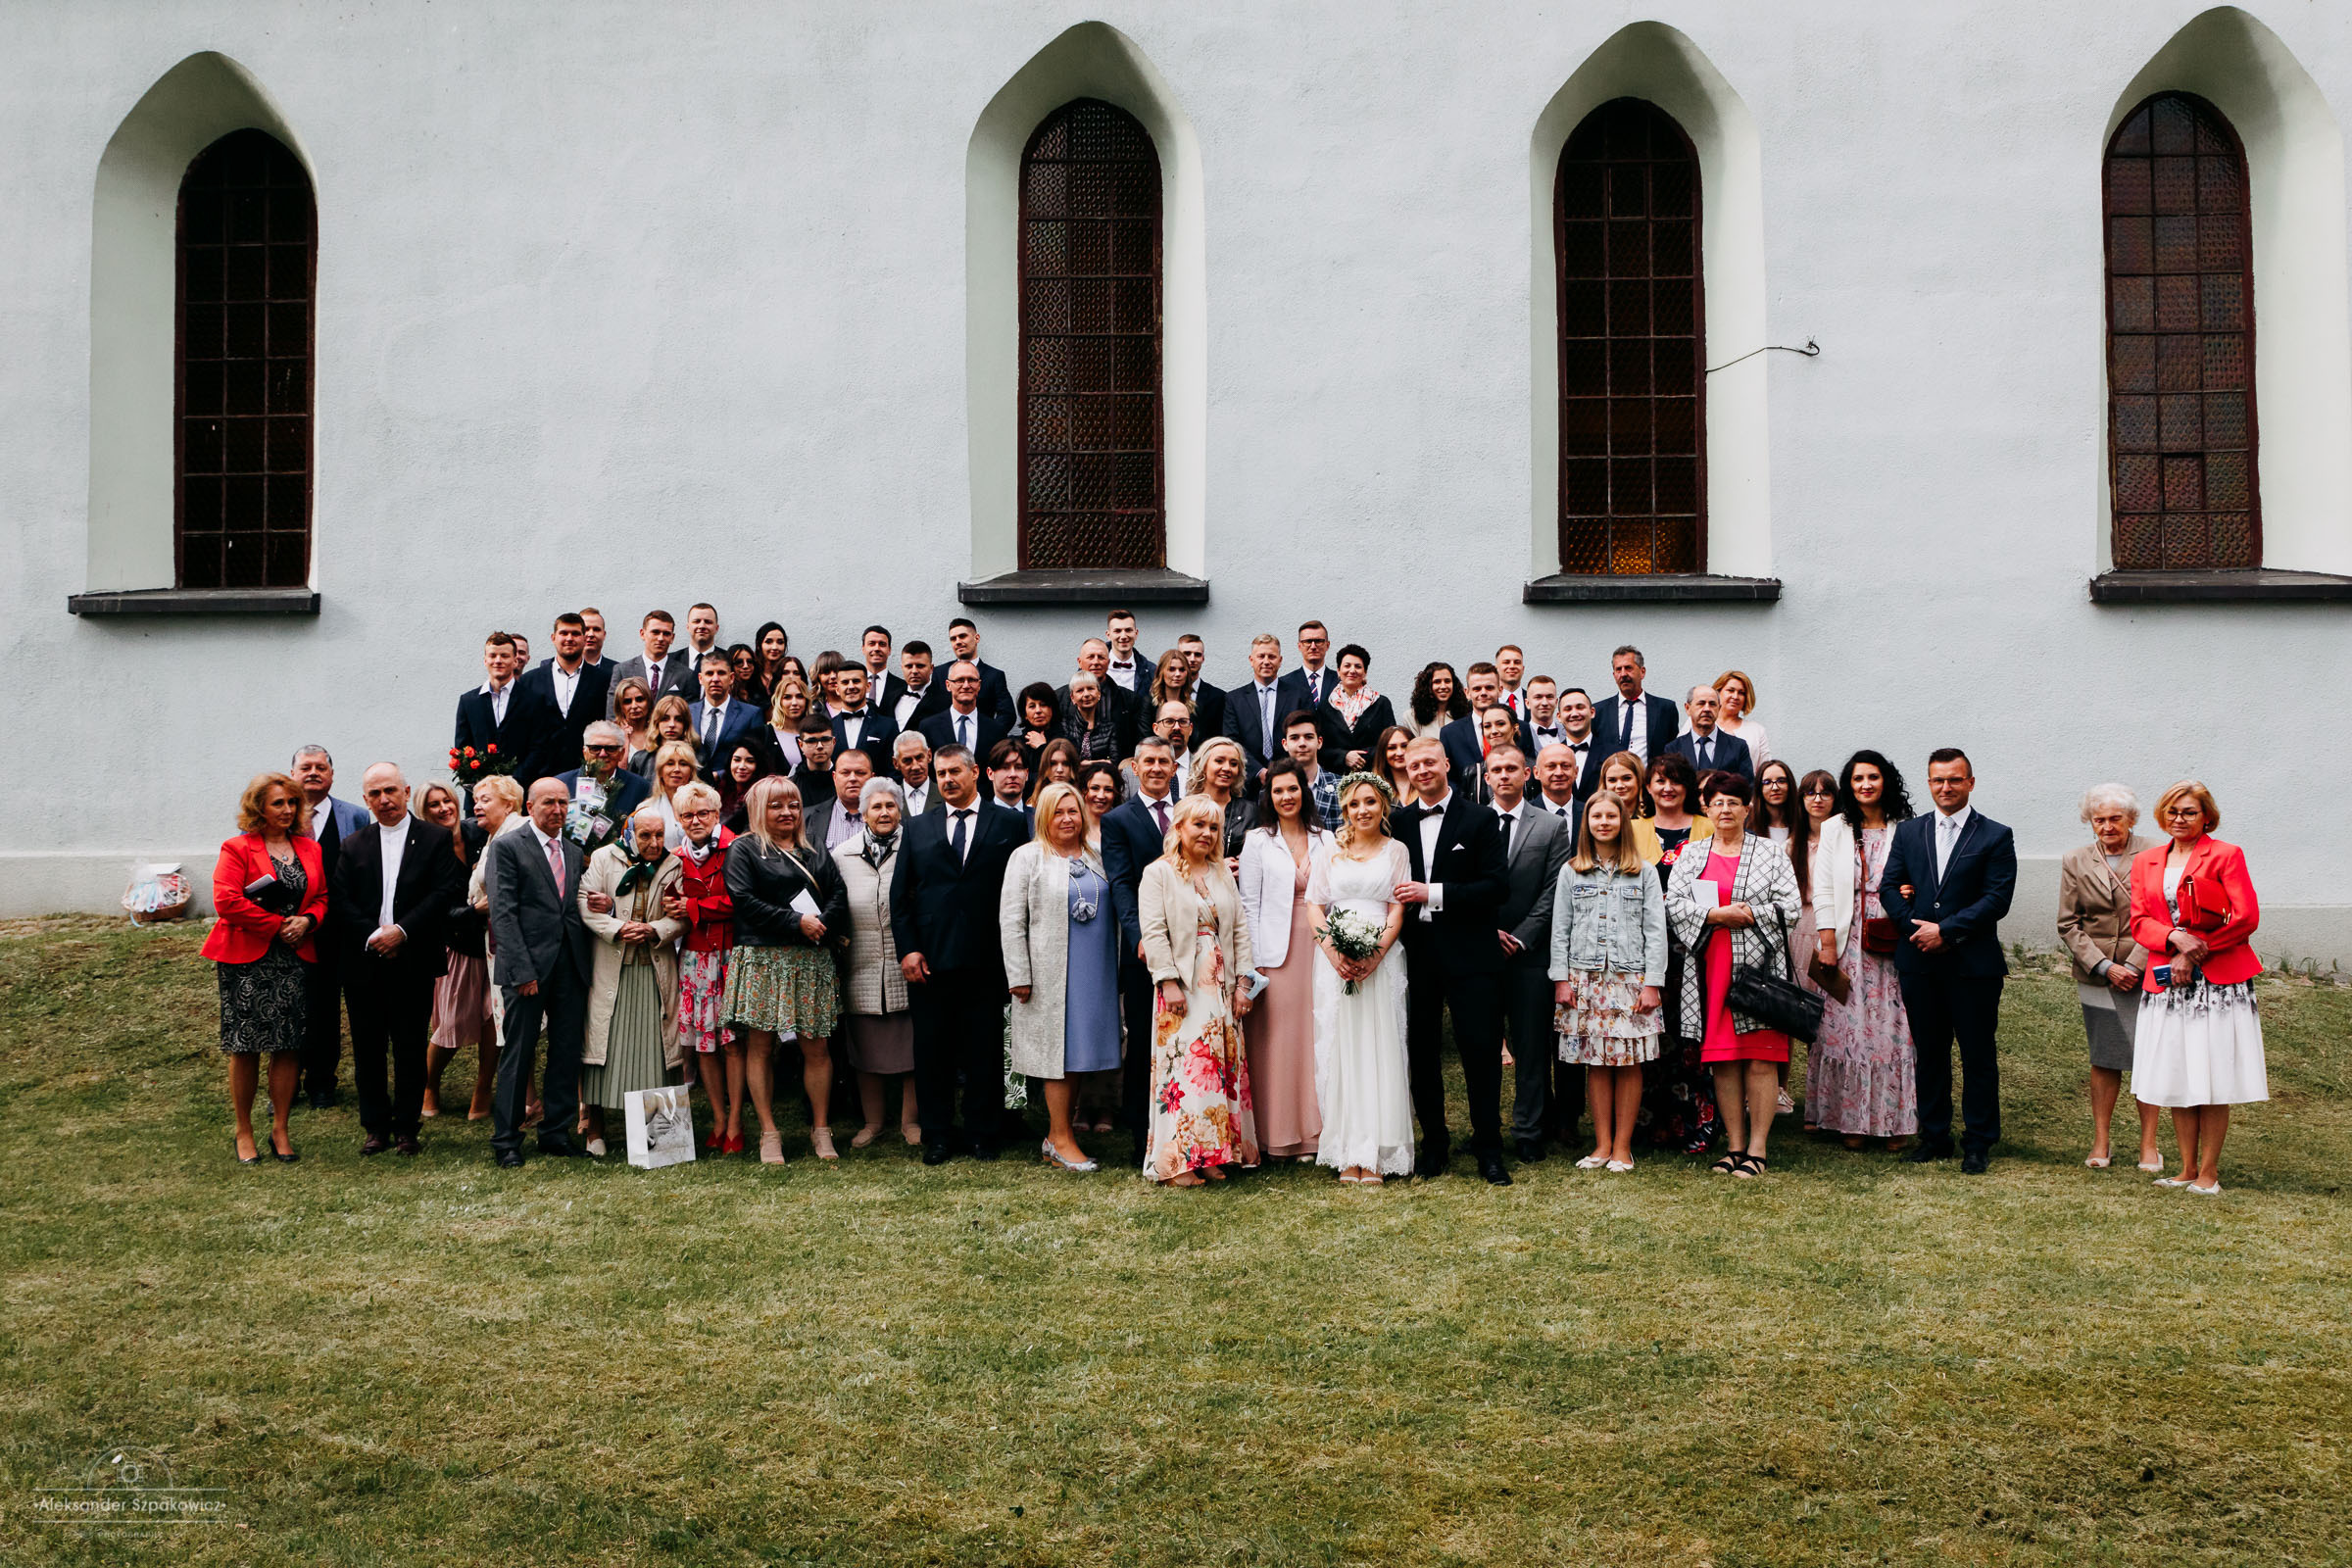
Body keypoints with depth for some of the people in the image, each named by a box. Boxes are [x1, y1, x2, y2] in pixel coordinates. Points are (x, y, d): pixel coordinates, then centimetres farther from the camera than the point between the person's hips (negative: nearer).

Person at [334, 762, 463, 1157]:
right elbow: (341, 902, 3)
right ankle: (376, 1127, 17)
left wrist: (402, 930, -15)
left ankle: (406, 1127, 13)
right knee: (368, 1048, 7)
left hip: (414, 962, -2)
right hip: (364, 964, 2)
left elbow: (444, 893, -6)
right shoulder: (352, 846, 11)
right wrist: (371, 936, -12)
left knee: (411, 1047, 3)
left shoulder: (435, 839, 3)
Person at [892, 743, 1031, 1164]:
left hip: (987, 957, -2)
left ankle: (983, 1135, 16)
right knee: (932, 1050, 6)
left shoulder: (1010, 824, 5)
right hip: (929, 960, 2)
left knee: (985, 1050, 4)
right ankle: (937, 1137, 17)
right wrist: (907, 949, -1)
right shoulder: (917, 829, 12)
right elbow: (899, 894, 9)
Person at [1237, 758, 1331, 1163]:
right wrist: (1255, 962, -7)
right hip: (1277, 953, -3)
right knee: (1278, 1038, -1)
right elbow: (1249, 904, -1)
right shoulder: (1258, 841, 3)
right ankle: (1281, 1135, 7)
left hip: (1319, 948, 3)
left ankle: (1316, 1130, 13)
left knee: (1317, 1035, 4)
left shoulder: (1325, 839, 11)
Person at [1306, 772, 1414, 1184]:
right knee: (1340, 1051, -1)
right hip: (1335, 960, 1)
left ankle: (1376, 1154, 0)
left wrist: (1376, 954, -14)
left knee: (1380, 1051, -4)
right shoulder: (1332, 850, 12)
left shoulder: (1396, 851, 9)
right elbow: (1314, 906, 6)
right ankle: (1347, 1154, 3)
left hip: (1382, 960, -1)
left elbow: (1398, 910, 2)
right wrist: (1332, 950, -11)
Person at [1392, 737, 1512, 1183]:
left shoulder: (1479, 819, -1)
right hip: (1417, 955, 4)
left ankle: (1488, 1150, 8)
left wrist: (1434, 893, -15)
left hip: (1468, 956, -3)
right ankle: (1434, 1144, 22)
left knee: (1480, 1051, -2)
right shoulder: (1398, 821, 10)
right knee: (1422, 1053, 9)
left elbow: (1498, 886, -10)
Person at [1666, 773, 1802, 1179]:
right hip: (1711, 970, 2)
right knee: (1723, 1060, 4)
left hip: (1759, 969, -2)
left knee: (1760, 1060, -4)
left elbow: (1789, 908, 0)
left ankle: (1758, 1148, 3)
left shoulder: (1770, 853, 7)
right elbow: (1674, 905, 2)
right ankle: (1735, 1145, 12)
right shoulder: (1691, 855, 12)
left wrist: (1749, 915, -11)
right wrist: (1716, 915, -11)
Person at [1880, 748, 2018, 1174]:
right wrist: (1916, 929, -8)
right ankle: (1933, 1136, 20)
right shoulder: (1908, 832, 11)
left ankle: (1977, 1142, 12)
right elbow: (1889, 887, 7)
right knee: (1929, 1053, 10)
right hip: (1919, 962, 3)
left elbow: (1996, 899, -8)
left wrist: (1945, 930, -14)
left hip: (1974, 963, -3)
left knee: (1978, 1055, 3)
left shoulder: (1996, 836, 0)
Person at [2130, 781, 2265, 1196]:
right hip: (2167, 981, 4)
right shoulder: (2146, 861, 13)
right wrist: (2176, 938, -14)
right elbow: (2139, 922, 6)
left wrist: (2195, 951, -12)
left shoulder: (2226, 855, 0)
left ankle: (2208, 1171, 7)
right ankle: (2187, 1169, 13)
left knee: (2213, 1081, -2)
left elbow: (2246, 917, -8)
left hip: (2218, 979, -4)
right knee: (2177, 1080, 5)